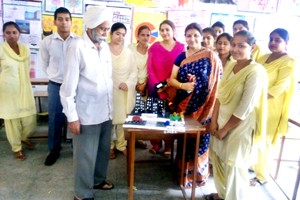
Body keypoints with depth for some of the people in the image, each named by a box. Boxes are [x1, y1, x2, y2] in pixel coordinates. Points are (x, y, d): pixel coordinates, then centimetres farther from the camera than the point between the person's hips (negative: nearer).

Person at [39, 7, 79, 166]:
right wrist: (56, 76, 10)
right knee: (55, 119, 10)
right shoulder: (47, 42, -4)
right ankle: (54, 150, 28)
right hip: (55, 86, 1)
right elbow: (44, 64, 9)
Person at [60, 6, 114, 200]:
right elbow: (69, 85, -14)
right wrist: (72, 116, -14)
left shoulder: (105, 46, 7)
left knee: (103, 151, 20)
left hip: (106, 111, 7)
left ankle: (98, 180, 43)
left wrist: (111, 106, 14)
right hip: (87, 114, -6)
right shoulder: (77, 47, -14)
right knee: (86, 156, 8)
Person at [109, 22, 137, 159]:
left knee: (123, 118, 7)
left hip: (124, 91, 3)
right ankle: (109, 146, 19)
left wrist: (128, 83, -9)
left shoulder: (128, 52, 9)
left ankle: (121, 145, 22)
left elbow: (134, 71, 7)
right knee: (109, 118, 3)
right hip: (108, 90, -3)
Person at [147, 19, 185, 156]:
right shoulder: (154, 47, 7)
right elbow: (150, 68, 0)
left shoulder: (181, 47, 4)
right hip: (155, 87, 1)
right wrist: (157, 85, -12)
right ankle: (156, 144, 19)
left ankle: (168, 146, 16)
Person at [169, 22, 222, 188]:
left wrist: (213, 105, -14)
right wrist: (183, 85, -17)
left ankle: (197, 173, 24)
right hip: (183, 105, 4)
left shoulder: (210, 56, -4)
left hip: (202, 106, -3)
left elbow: (217, 82, -6)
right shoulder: (181, 57, 7)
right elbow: (172, 79, 4)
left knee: (199, 139, 4)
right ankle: (183, 170, 31)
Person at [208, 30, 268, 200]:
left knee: (234, 166, 7)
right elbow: (220, 95, 5)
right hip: (222, 122, 7)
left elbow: (245, 108, -21)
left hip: (240, 127, -7)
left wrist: (225, 129, -13)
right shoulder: (230, 66, 3)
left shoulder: (255, 72, -19)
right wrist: (214, 121, -3)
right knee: (218, 158, 18)